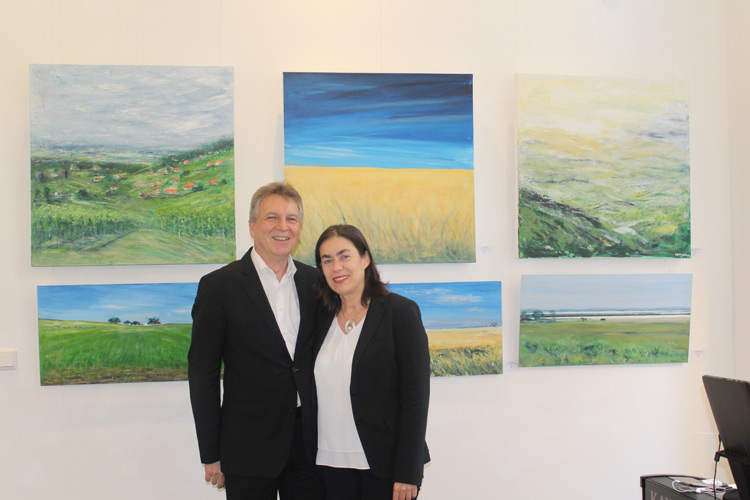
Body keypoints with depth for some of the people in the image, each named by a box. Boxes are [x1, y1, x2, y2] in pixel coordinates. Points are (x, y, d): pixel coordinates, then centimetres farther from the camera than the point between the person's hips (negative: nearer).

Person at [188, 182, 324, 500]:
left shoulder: (314, 282, 6)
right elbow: (202, 374, -5)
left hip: (310, 440, 4)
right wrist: (211, 456, -6)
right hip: (249, 448, -3)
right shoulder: (219, 286, -6)